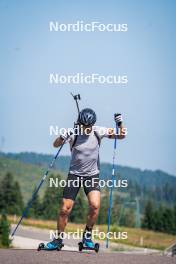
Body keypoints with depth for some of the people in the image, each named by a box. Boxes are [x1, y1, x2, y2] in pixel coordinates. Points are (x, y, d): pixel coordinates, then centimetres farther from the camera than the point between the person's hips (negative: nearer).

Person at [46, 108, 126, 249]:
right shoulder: (74, 133, -13)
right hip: (75, 174, -1)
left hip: (92, 175, 1)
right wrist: (62, 138, -38)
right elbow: (55, 145, -17)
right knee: (65, 209, -3)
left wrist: (120, 124, -22)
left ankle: (87, 235, 0)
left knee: (95, 206, -20)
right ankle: (58, 239, 16)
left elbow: (121, 136, -3)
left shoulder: (98, 132, -9)